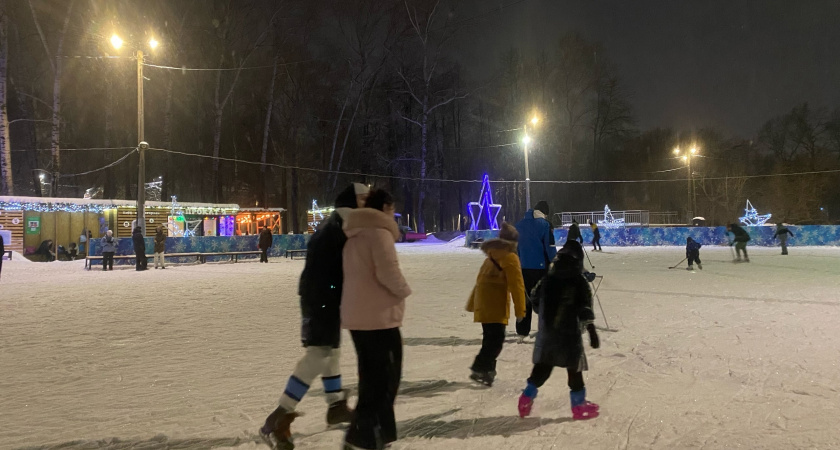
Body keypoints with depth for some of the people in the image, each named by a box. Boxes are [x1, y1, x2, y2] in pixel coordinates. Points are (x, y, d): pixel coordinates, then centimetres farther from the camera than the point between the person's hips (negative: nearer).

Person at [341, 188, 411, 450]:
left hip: (357, 316, 9)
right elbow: (388, 272, -20)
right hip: (378, 316, -9)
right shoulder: (379, 231, -12)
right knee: (384, 379, -2)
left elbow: (360, 273, 15)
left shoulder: (355, 235, 17)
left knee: (372, 377, 17)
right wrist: (404, 291, -3)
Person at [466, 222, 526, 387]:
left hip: (484, 304, 9)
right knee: (496, 338, -10)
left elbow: (480, 280, 23)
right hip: (495, 305, -9)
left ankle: (487, 369, 18)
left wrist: (472, 304, 27)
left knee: (491, 338, 16)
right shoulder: (509, 257, -7)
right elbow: (516, 286, -12)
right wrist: (520, 310, -11)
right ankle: (480, 369, -18)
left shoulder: (492, 255, 20)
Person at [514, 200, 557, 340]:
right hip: (541, 267, -5)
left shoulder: (520, 224, 9)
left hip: (523, 267, 5)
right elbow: (550, 247, -12)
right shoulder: (544, 224, -9)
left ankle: (522, 331, 10)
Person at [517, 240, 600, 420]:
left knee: (543, 364, 16)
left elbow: (535, 299, 14)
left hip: (547, 331, 5)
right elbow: (585, 309, -15)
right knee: (574, 366, 4)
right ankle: (579, 405, 11)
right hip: (569, 332, -5)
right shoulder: (579, 282, -11)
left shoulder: (548, 279, 6)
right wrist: (592, 332, -13)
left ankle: (528, 396, 15)